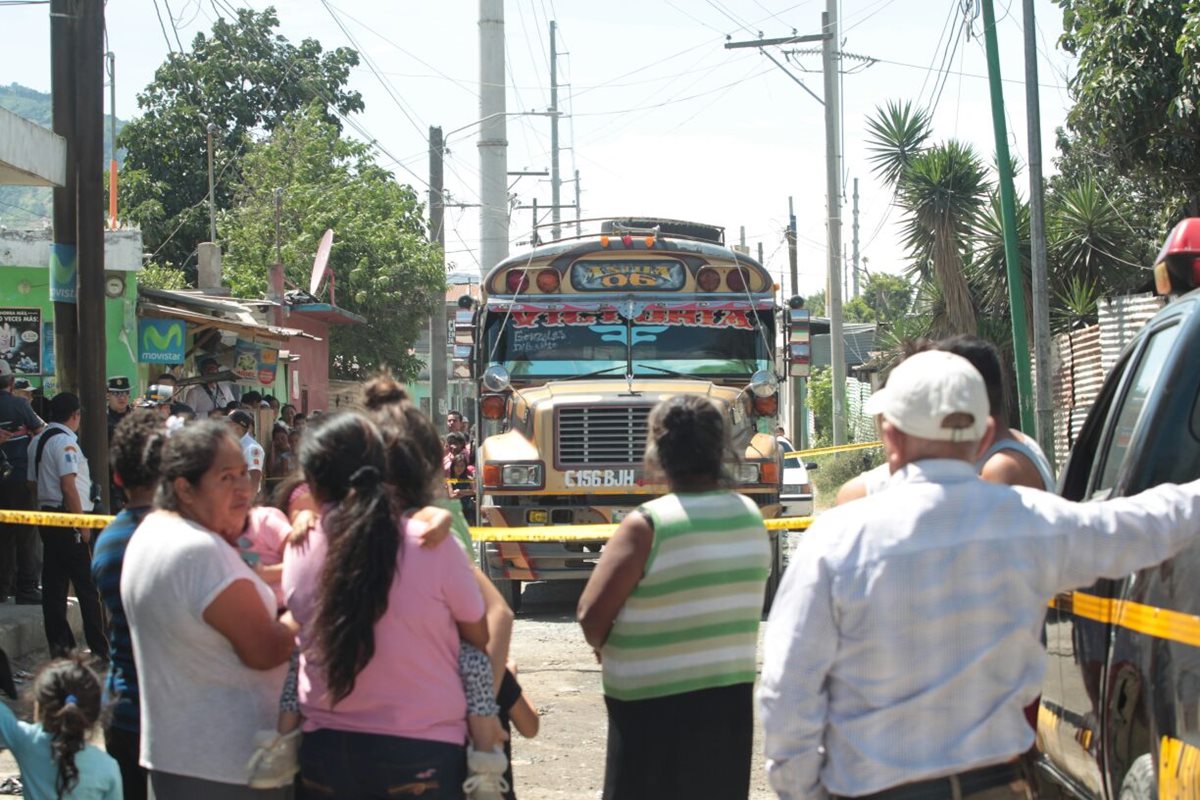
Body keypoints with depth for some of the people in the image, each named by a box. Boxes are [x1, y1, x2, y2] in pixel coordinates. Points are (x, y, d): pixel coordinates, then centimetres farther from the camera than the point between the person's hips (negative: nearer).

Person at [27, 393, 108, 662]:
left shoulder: (37, 441, 13)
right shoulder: (65, 441, -14)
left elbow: (33, 481, 16)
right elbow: (68, 485, -19)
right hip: (68, 519, -9)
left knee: (54, 583, 9)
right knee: (88, 586, -4)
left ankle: (59, 643, 12)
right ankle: (99, 649, -3)